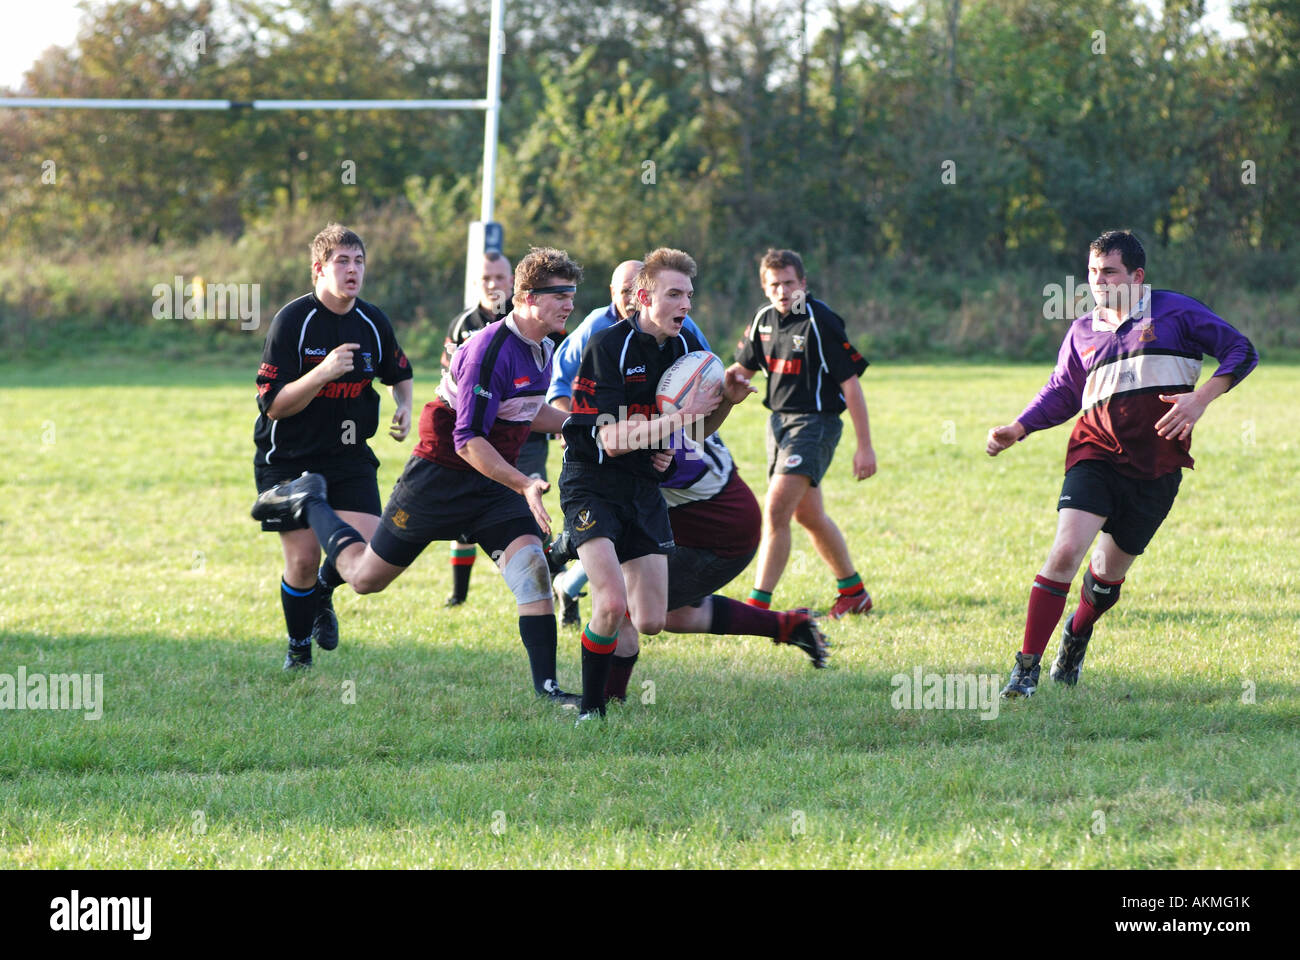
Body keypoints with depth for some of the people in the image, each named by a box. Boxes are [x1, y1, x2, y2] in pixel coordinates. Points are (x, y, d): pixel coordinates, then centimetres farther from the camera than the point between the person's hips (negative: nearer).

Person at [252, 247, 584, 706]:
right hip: (440, 474, -7)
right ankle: (309, 499, 31)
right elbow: (468, 440, -28)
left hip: (495, 482, 7)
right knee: (365, 577, 7)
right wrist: (523, 485, -34)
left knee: (530, 562, -17)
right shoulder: (490, 349, -26)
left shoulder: (543, 349, 3)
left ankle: (546, 685, -16)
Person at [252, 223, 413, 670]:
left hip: (349, 455, 4)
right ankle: (298, 650, 23)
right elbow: (272, 404, -19)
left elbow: (399, 372, 21)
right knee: (303, 558, -4)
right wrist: (322, 373, -31)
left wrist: (404, 407, 0)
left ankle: (323, 593, 23)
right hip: (288, 460, -4)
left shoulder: (373, 322, 0)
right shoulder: (291, 321, -16)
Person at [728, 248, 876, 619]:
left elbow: (850, 384, -16)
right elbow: (744, 368, 19)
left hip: (815, 423, -8)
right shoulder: (764, 319, 5)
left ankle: (758, 603, -17)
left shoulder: (820, 322, -17)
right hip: (779, 421, 8)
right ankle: (853, 591, 35)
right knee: (809, 516, 17)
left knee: (776, 510, -18)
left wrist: (864, 446, -16)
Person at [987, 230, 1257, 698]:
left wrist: (1200, 398, -13)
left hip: (1156, 468, -1)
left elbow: (1241, 351, 1)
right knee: (1066, 549, -20)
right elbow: (1060, 394, 20)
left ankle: (1077, 637, 43)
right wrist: (1017, 430, 5)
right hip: (1096, 456, 1)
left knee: (1110, 572, 9)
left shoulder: (1175, 312, 0)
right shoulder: (1082, 333, 9)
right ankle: (1026, 667, -16)